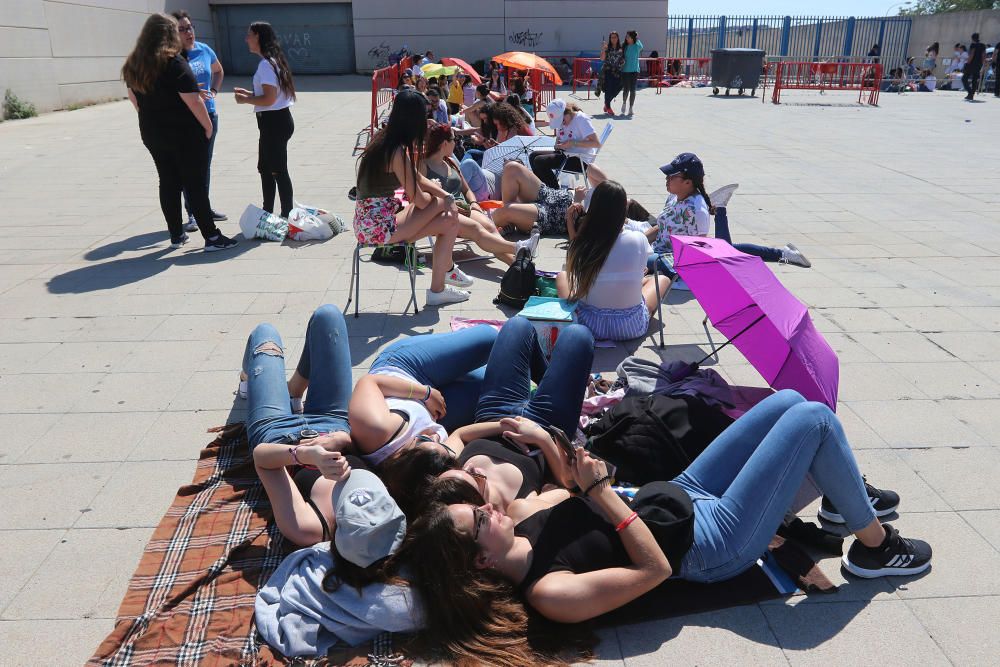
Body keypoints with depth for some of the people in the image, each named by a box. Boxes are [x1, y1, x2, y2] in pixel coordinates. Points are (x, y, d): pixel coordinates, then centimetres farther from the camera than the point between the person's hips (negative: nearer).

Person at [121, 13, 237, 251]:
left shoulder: (134, 64, 7)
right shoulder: (174, 62, -16)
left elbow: (133, 97, 17)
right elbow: (193, 100, -20)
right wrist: (208, 126, -9)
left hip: (152, 134, 7)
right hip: (184, 133, -6)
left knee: (168, 183, 14)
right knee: (196, 185, -3)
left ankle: (176, 235, 20)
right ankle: (212, 237, -1)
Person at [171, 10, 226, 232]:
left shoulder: (204, 50, 5)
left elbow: (218, 70, 24)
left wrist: (214, 91, 10)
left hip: (209, 114, 5)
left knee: (205, 164, 15)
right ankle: (192, 213, 5)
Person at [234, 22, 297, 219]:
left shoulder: (266, 64, -17)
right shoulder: (271, 61, 14)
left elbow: (269, 99, -23)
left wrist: (245, 100, -10)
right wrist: (249, 94, 12)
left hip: (274, 122, -11)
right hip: (274, 121, 11)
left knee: (278, 170, -3)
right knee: (265, 167, 18)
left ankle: (287, 215, 4)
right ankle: (268, 212, 28)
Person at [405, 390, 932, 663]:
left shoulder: (520, 533, -7)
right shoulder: (550, 594, -30)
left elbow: (568, 494, 10)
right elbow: (655, 568, -26)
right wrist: (601, 488, -27)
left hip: (681, 495, 8)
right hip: (713, 542, -8)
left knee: (789, 401, 11)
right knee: (815, 419, -10)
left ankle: (846, 496, 36)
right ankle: (874, 546, 13)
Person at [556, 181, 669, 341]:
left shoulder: (580, 243, -14)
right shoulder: (638, 240, -15)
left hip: (589, 324, 1)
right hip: (631, 327, 0)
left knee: (562, 276, 29)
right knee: (662, 279, 27)